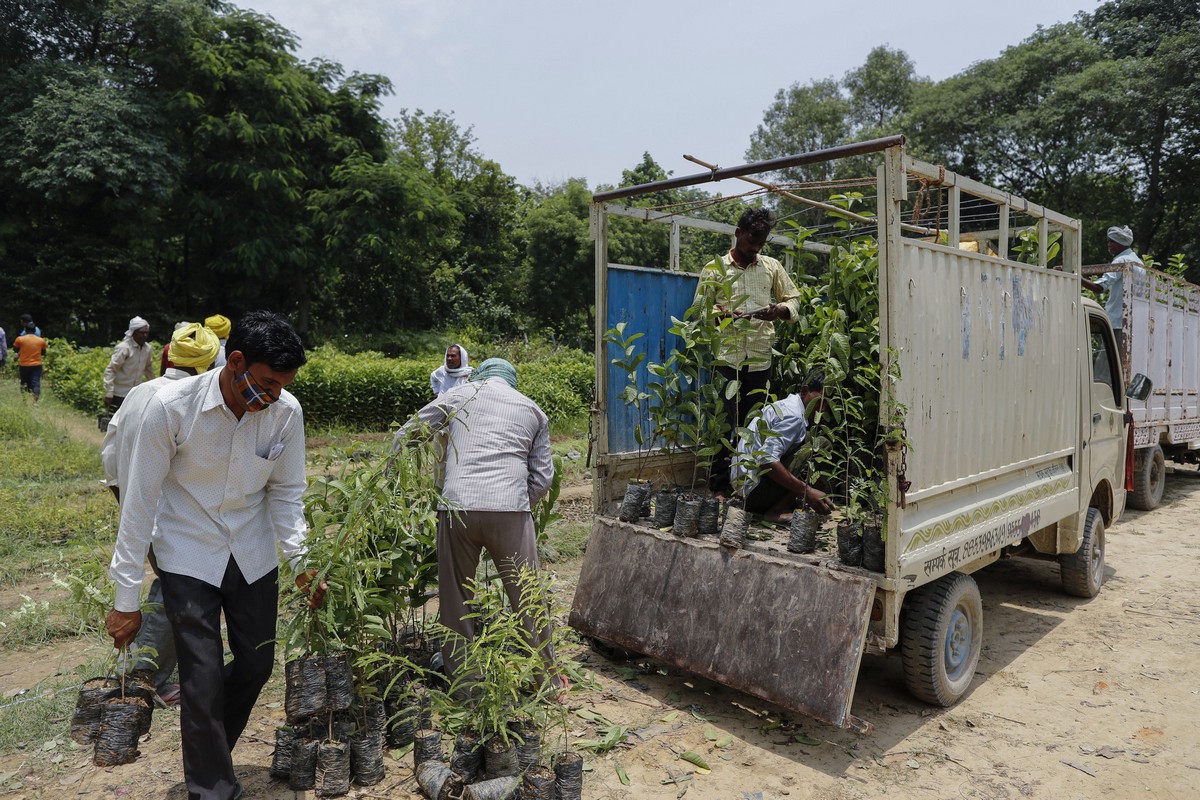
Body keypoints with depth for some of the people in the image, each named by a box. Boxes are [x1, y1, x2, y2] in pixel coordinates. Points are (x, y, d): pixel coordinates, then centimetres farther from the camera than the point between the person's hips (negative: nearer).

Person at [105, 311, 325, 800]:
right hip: (189, 558, -3)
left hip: (253, 554, 4)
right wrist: (126, 599, -10)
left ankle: (211, 752, 40)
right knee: (203, 681, -4)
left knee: (257, 664, 12)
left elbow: (285, 493, -2)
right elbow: (140, 502, -14)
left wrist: (300, 559, -14)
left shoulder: (287, 412, -15)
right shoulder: (171, 407, -22)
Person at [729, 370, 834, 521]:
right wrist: (806, 491, -29)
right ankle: (779, 509, -16)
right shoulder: (793, 415, -16)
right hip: (755, 489, -10)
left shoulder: (784, 406, 15)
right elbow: (767, 459, -29)